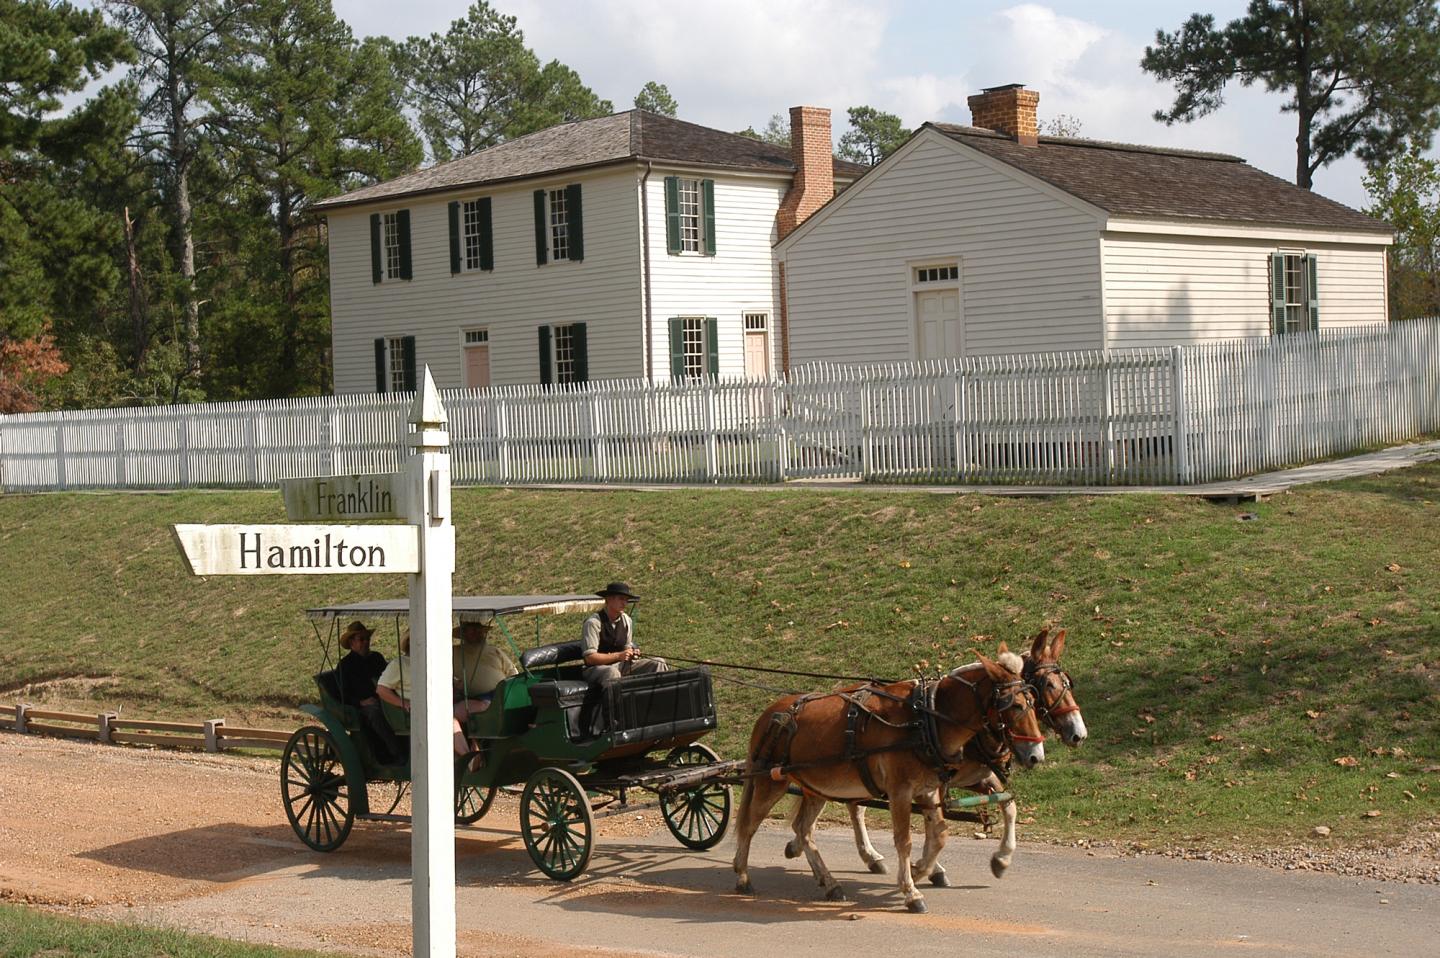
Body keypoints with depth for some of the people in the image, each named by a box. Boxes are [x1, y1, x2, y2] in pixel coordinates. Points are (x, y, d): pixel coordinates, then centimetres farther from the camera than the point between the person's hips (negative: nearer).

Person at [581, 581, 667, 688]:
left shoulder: (626, 620, 6)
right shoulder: (593, 622, -15)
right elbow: (590, 657, -20)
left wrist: (632, 653, -9)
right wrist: (618, 655, -26)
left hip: (622, 665, 7)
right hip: (597, 668, -7)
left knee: (658, 664, -6)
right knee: (612, 673, -41)